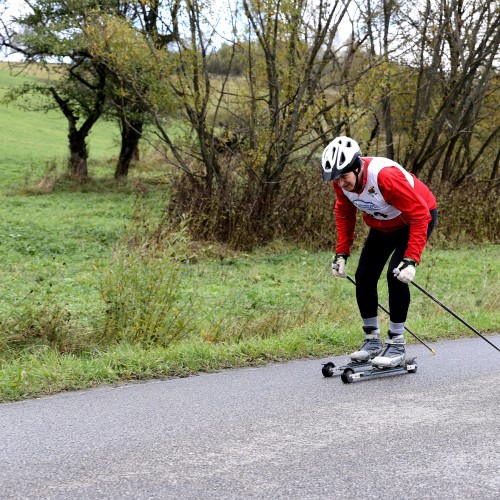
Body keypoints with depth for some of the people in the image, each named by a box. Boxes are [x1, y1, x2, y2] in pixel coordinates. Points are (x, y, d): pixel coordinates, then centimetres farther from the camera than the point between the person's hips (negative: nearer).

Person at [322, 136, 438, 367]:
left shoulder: (385, 176, -40)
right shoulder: (341, 181, -19)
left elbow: (420, 216, -35)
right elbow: (344, 213, 2)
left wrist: (411, 259, -39)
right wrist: (342, 252, -5)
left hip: (418, 218, -7)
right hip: (382, 225, 7)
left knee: (396, 275, -22)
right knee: (363, 277, 0)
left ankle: (396, 346, -11)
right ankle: (372, 341, 15)